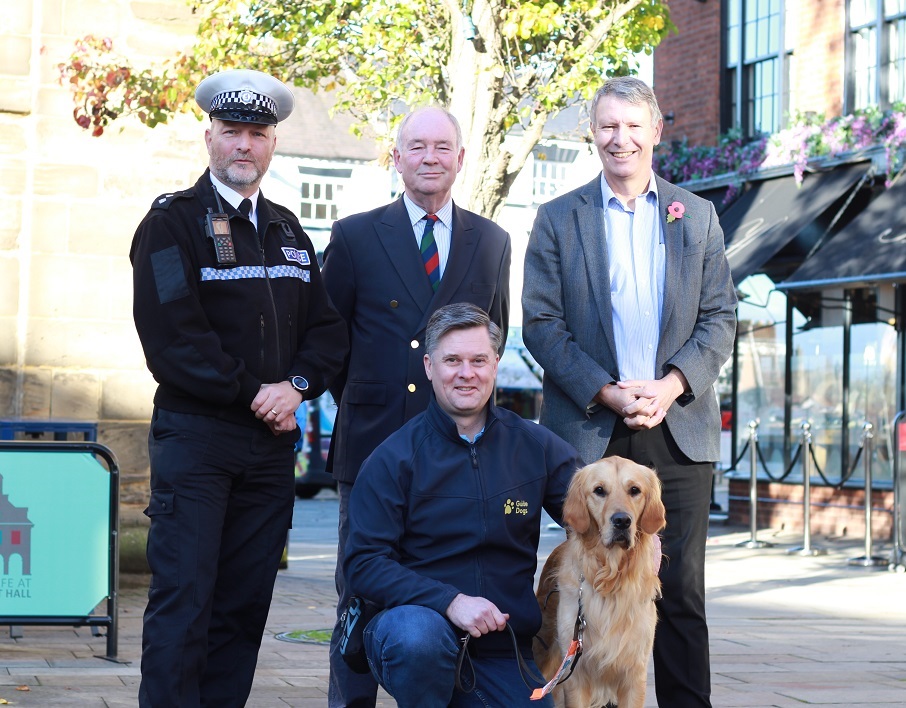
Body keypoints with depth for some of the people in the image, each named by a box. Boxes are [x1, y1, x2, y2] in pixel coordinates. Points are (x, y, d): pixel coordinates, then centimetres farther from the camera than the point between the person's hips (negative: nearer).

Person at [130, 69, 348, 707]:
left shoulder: (288, 232, 17)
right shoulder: (172, 221, -2)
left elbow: (327, 328, 14)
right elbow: (173, 336, -12)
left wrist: (297, 385, -6)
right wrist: (253, 394, -11)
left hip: (271, 442, 6)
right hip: (195, 434, -5)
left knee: (245, 605, 6)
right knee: (182, 601, -8)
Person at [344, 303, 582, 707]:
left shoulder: (535, 446, 5)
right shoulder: (394, 459, -3)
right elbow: (363, 563, -10)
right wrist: (449, 601, -23)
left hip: (504, 651, 4)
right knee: (418, 635, -36)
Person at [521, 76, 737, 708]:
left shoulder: (697, 216, 12)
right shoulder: (559, 219, 7)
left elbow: (720, 317, 7)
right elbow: (541, 324, 1)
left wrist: (671, 385, -9)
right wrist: (607, 393, -11)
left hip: (679, 428, 1)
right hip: (590, 431, -1)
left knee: (682, 590, 1)